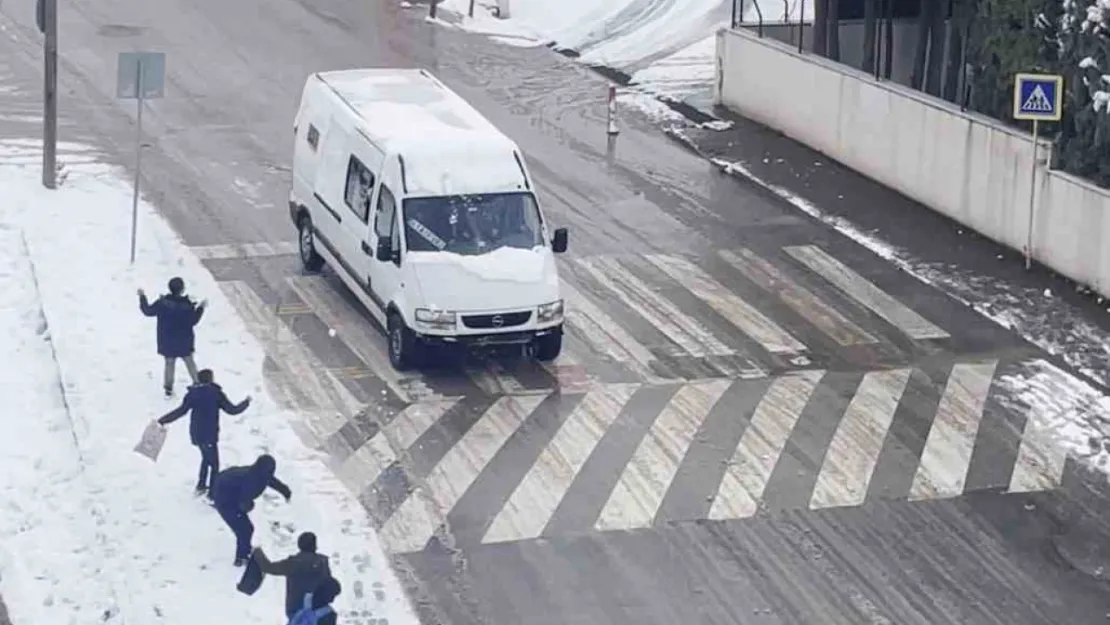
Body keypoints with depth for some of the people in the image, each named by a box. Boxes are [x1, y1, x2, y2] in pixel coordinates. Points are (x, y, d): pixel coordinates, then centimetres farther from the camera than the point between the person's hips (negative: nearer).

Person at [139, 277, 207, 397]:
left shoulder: (162, 302, -16)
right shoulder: (187, 305, -20)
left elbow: (148, 311, -7)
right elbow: (193, 320, -10)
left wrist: (142, 297, 4)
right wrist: (200, 308, 2)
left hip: (167, 341, 1)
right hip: (184, 341, -1)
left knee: (169, 363, 14)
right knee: (189, 361, 16)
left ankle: (168, 388, 18)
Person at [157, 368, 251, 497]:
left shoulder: (192, 393, -1)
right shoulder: (215, 393, -12)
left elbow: (181, 410, -6)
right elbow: (232, 410, -8)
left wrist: (163, 420, -1)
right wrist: (246, 402, 9)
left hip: (195, 433, 5)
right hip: (209, 434, -5)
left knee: (206, 457, 28)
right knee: (214, 464, 7)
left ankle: (201, 486, 33)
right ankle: (212, 494, 7)